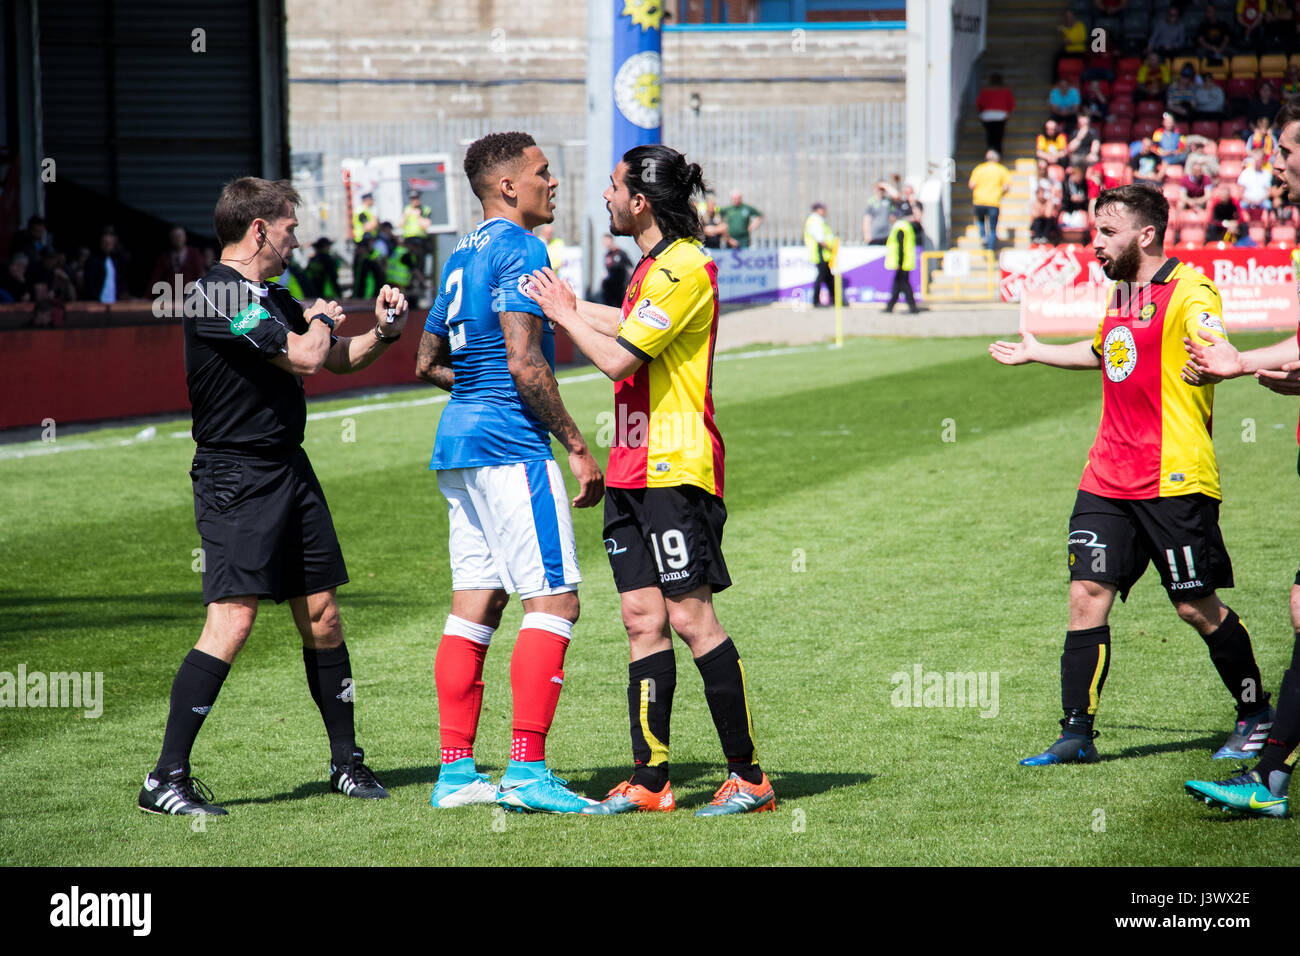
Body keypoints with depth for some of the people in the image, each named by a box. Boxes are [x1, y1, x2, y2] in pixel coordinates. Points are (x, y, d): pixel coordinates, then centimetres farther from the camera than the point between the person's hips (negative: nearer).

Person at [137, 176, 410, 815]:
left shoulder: (272, 299, 15)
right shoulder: (218, 296, -14)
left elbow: (340, 360, 27)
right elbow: (305, 357, -20)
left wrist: (383, 331, 8)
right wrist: (323, 320, 2)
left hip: (290, 473, 9)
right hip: (236, 480, -9)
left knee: (322, 617, 10)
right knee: (230, 623, -15)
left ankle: (347, 762, 21)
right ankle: (166, 779, -11)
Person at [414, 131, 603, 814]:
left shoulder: (463, 254, 18)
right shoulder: (519, 247, -10)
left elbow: (427, 363, 23)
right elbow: (524, 361, -19)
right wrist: (576, 443, -14)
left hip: (456, 442, 10)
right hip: (510, 443, -9)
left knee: (475, 604, 9)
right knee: (554, 601, -9)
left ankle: (455, 771, 9)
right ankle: (526, 772, -14)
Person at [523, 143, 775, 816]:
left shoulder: (687, 268, -14)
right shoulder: (653, 266, 17)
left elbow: (620, 358, -18)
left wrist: (565, 315, -5)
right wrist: (574, 308, 31)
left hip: (676, 470, -10)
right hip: (633, 470, 10)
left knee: (689, 617, -10)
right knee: (643, 620, 6)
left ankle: (748, 775, -4)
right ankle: (649, 779, 7)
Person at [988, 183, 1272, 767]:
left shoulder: (1188, 292, -11)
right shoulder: (1120, 293, 15)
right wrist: (1036, 353, 49)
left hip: (1174, 479, -7)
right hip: (1107, 478, 7)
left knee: (1196, 605, 0)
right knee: (1087, 592, -2)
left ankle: (1256, 717, 19)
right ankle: (1076, 735, 0)